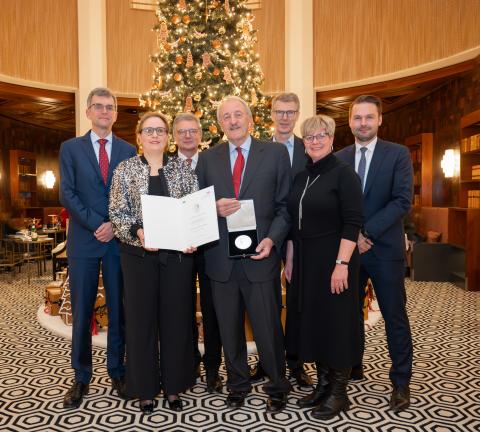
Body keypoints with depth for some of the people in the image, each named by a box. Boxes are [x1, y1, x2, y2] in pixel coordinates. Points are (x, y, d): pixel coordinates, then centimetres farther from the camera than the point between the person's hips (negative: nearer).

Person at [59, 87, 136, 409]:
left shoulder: (128, 150, 8)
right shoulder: (71, 148, 7)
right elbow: (67, 194, -1)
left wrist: (115, 225, -10)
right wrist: (95, 225, -11)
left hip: (120, 239, 1)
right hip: (83, 240, 0)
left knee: (119, 309, 7)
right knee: (82, 311, 6)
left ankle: (117, 371, 21)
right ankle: (81, 377, 18)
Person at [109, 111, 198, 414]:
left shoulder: (183, 168, 7)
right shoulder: (125, 170, 4)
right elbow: (117, 213, -1)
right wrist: (138, 232, -19)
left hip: (178, 252, 1)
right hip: (139, 254, -1)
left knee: (176, 317, 8)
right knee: (141, 319, 7)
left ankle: (174, 386, 25)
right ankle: (145, 389, 24)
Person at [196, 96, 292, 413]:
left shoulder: (276, 153, 2)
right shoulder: (207, 159, 9)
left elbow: (285, 205, 1)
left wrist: (272, 239, -13)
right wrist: (215, 209, -12)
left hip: (260, 256, -2)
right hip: (221, 258, 3)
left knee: (268, 327, 7)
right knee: (230, 329, 14)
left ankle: (277, 387, 30)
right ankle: (237, 384, 35)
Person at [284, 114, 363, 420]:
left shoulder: (343, 173, -9)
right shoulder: (301, 176, 10)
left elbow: (353, 222, -15)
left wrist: (342, 263, -21)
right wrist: (290, 260, 12)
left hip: (334, 259, -6)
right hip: (305, 260, 7)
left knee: (336, 322, 4)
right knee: (311, 321, 13)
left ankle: (339, 392, 20)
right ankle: (323, 384, 30)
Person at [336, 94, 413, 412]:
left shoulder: (398, 154, -2)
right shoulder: (339, 158, 7)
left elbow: (403, 201, -11)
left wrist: (365, 231, -18)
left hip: (385, 249, -3)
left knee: (395, 316, 6)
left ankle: (401, 382, 21)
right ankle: (352, 367, 34)